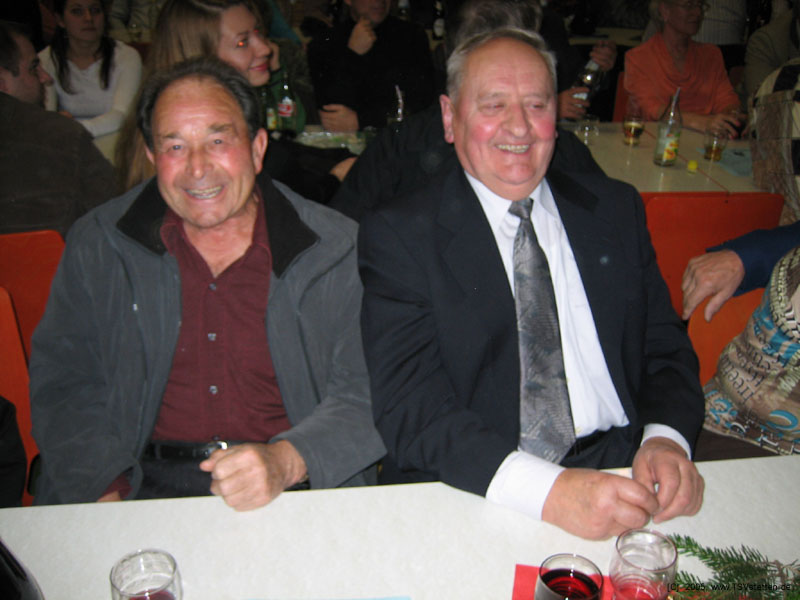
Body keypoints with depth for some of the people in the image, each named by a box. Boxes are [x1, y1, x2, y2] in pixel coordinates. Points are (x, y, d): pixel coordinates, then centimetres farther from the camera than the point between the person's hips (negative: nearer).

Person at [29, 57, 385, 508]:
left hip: (296, 493, 0)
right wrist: (105, 492, -10)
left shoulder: (337, 248, -1)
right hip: (148, 489, 1)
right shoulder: (96, 246, 6)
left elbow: (362, 393, -3)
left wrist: (285, 462, -21)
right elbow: (64, 383, 6)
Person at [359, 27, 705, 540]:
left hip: (622, 474, 2)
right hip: (473, 494, -1)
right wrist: (547, 489, -24)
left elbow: (666, 348, 12)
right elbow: (409, 407, -11)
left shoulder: (616, 209, 12)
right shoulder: (399, 234, -2)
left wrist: (667, 439, -9)